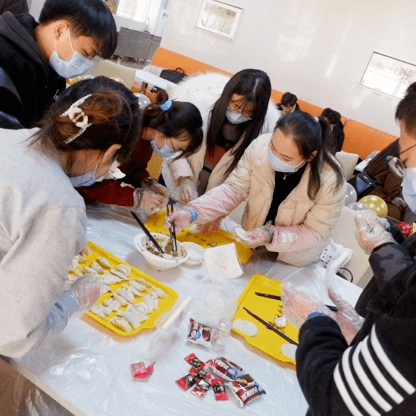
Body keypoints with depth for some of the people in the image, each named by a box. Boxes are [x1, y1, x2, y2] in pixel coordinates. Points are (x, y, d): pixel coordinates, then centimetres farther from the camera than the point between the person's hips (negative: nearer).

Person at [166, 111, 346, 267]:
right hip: (251, 242, 3)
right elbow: (234, 189, -16)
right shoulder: (260, 146, -26)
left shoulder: (331, 182, -32)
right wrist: (193, 213, -30)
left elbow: (316, 233, -19)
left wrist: (271, 236, -34)